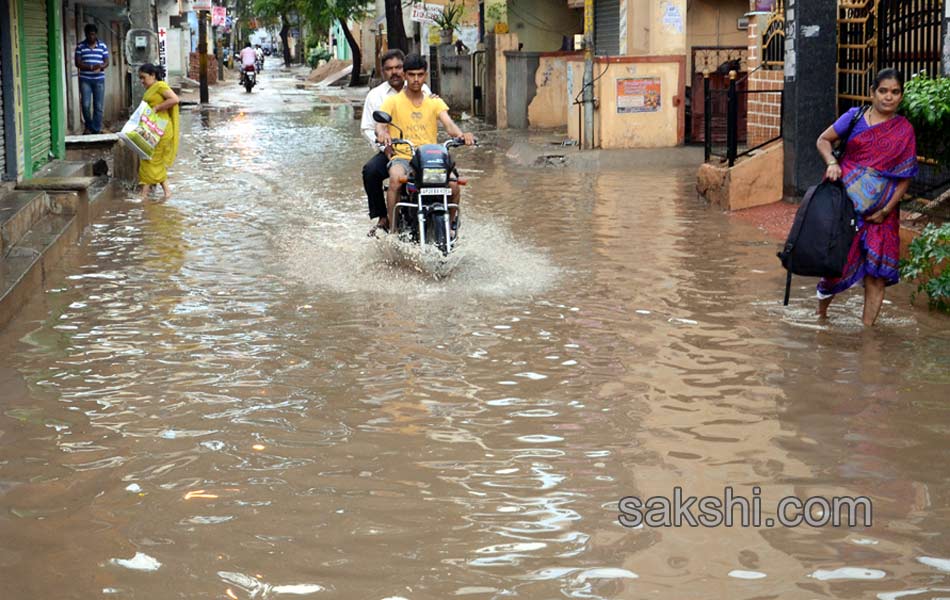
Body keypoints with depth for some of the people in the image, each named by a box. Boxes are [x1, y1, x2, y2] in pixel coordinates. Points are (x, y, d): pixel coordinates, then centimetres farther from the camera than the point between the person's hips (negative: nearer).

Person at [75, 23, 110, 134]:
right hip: (85, 79, -1)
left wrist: (101, 66, -20)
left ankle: (96, 130, 6)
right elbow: (78, 63, -4)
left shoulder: (102, 46, 6)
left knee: (98, 106, -1)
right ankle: (88, 125, 16)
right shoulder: (80, 46, 2)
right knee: (86, 104, -8)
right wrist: (91, 67, -19)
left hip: (99, 79, 1)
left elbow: (107, 62, 4)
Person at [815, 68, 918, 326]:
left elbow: (905, 177, 2)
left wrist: (886, 210, -6)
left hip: (881, 211, 1)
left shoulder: (904, 131, 3)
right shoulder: (855, 117, 2)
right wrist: (832, 163, -10)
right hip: (847, 201, -1)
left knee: (877, 270, -3)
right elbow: (823, 140, 10)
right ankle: (821, 312, 26)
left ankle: (868, 324, 3)